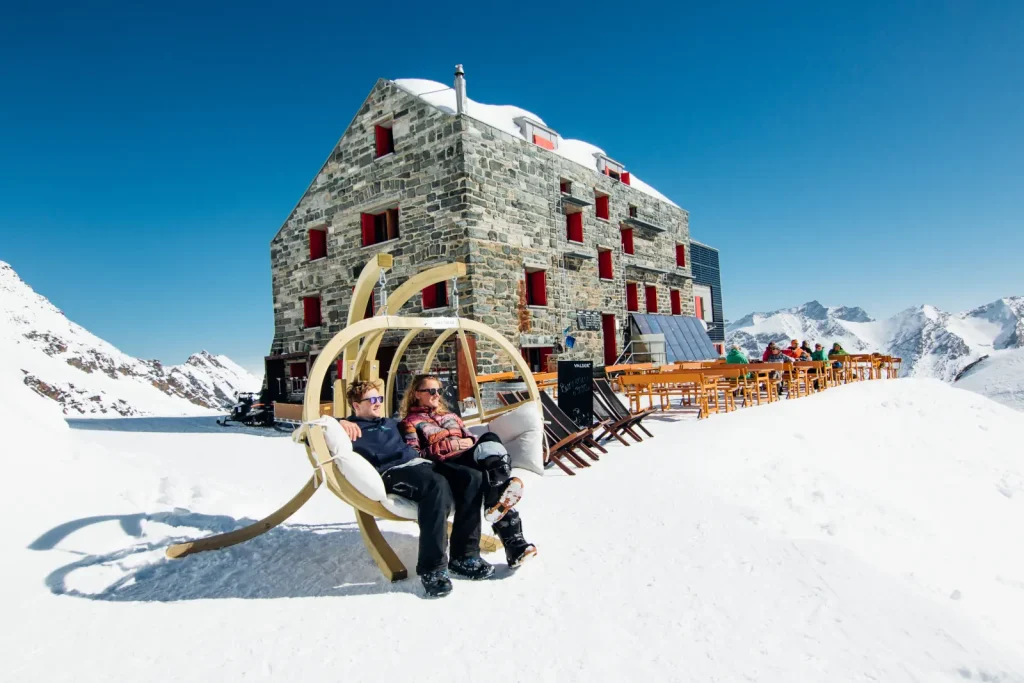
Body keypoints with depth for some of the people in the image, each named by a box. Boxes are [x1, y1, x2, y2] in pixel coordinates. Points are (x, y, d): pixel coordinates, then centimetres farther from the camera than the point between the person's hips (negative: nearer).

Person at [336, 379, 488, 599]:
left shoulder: (391, 423, 35)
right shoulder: (352, 426, 14)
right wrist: (339, 423, -18)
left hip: (419, 463, 7)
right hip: (391, 472, -7)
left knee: (473, 478, -16)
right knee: (437, 485, -38)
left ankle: (464, 556, -12)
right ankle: (431, 569, -32)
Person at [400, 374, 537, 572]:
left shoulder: (450, 416, 36)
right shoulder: (410, 422, 17)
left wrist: (472, 442, 3)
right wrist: (448, 446, -8)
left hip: (471, 458, 5)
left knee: (490, 438, -32)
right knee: (490, 447, -34)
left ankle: (497, 504, -43)